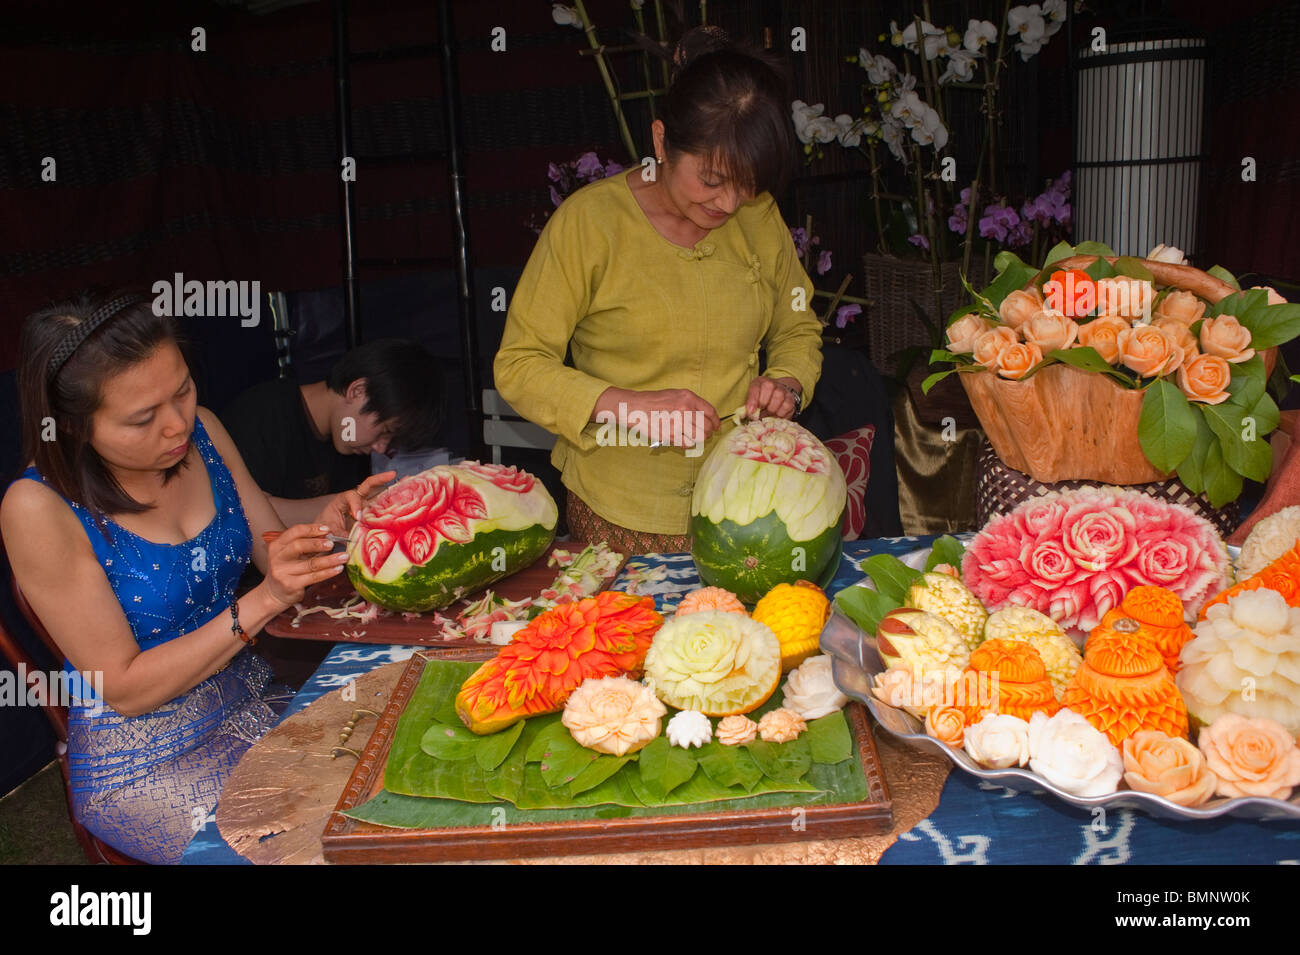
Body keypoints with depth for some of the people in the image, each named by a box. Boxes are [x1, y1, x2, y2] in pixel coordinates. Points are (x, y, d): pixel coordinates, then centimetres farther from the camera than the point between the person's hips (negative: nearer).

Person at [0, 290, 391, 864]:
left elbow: (273, 554, 2)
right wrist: (263, 602, -28)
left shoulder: (199, 432, -7)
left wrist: (325, 528, -21)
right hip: (142, 766, -5)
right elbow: (124, 688, -19)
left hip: (247, 701, 5)